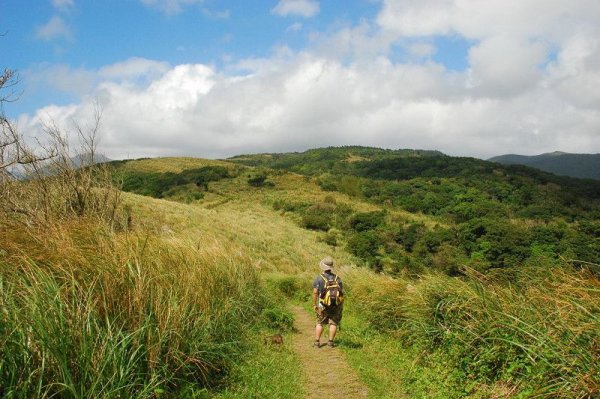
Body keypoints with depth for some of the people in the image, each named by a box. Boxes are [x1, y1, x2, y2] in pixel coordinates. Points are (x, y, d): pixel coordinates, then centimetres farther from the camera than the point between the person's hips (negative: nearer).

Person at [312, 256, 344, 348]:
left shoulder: (318, 278, -10)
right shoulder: (337, 278, -1)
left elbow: (315, 292, -13)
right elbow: (342, 292, 1)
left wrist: (314, 304, -4)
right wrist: (341, 305, 10)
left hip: (323, 306, -1)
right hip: (336, 306, 1)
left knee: (320, 323, 11)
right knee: (333, 323, 11)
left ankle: (317, 342, 10)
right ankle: (330, 342, 9)